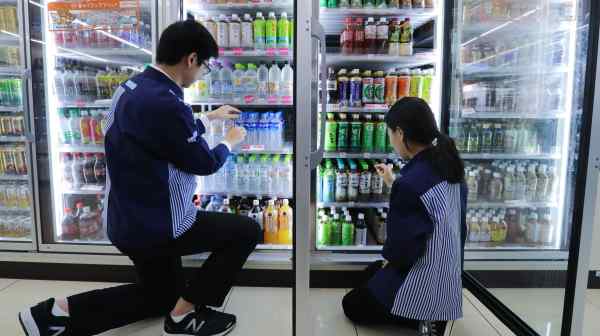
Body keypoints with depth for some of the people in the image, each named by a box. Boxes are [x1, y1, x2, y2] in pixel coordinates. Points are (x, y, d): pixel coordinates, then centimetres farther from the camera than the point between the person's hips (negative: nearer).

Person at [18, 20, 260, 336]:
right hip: (155, 224, -10)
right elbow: (203, 162, -15)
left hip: (130, 220, 10)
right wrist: (230, 141, 6)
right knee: (246, 230, 3)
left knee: (162, 295, 27)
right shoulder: (163, 103, -27)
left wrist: (210, 117, 30)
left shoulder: (135, 86, 4)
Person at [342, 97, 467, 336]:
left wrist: (389, 259, -3)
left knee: (352, 305, 17)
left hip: (423, 284, -8)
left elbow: (401, 249, -26)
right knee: (372, 271, 31)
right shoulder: (447, 164, -4)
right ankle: (430, 316, 13)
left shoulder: (411, 183, -31)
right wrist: (394, 183, 19)